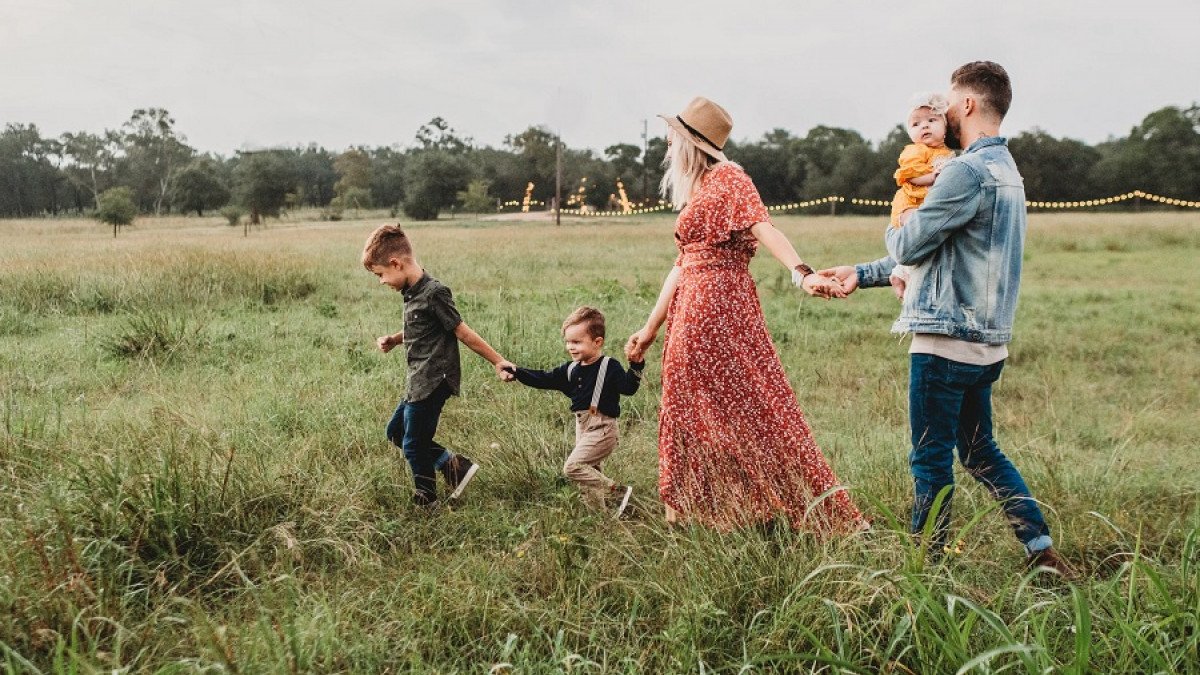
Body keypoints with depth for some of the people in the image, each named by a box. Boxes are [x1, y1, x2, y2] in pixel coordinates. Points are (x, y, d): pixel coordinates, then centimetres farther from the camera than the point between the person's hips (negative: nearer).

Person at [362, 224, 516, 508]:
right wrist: (393, 340, 5)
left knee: (414, 445, 1)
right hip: (419, 381, 10)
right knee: (396, 431, 19)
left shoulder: (434, 293, -19)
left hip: (433, 382, -10)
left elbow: (463, 332, -15)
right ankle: (455, 465, 18)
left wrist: (497, 362, -12)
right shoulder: (411, 292, 8)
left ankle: (426, 503, 20)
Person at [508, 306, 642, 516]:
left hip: (602, 429, -8)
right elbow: (544, 379, 12)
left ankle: (618, 492, -11)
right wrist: (517, 373, 3)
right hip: (582, 427, 8)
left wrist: (636, 366, -34)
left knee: (573, 466, -17)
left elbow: (628, 387, -19)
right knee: (588, 471, 13)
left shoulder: (609, 367, -11)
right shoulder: (571, 369, 9)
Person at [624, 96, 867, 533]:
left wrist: (801, 274, -38)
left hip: (720, 305, -9)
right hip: (691, 312, 9)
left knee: (749, 407, -7)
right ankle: (695, 513, 20)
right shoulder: (695, 192, 20)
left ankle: (816, 514, 2)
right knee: (692, 412, 11)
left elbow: (763, 228, -22)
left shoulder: (727, 178, -6)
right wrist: (651, 328, 22)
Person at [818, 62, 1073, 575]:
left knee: (931, 461, 2)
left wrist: (898, 227, 11)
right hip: (985, 342, 10)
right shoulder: (1006, 170, 17)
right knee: (980, 453, 19)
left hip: (947, 341, -10)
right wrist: (861, 274, 20)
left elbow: (908, 247, -14)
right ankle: (1043, 550, 21)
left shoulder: (968, 172, -17)